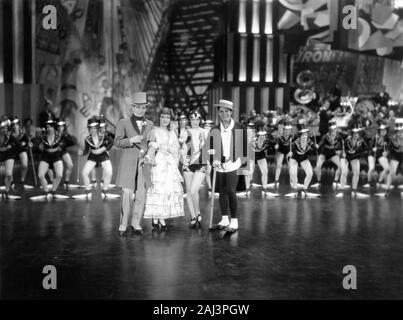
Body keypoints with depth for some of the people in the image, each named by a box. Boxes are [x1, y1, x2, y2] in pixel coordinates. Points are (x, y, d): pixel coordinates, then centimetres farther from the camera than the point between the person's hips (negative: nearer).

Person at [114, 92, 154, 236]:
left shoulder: (150, 125, 15)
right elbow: (117, 142, -1)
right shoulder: (123, 123, 7)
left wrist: (145, 151, -2)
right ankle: (123, 226, -1)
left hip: (144, 163, 3)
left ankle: (136, 224, 10)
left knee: (141, 196, -1)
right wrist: (131, 140, -17)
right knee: (127, 194, -9)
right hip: (128, 163, -3)